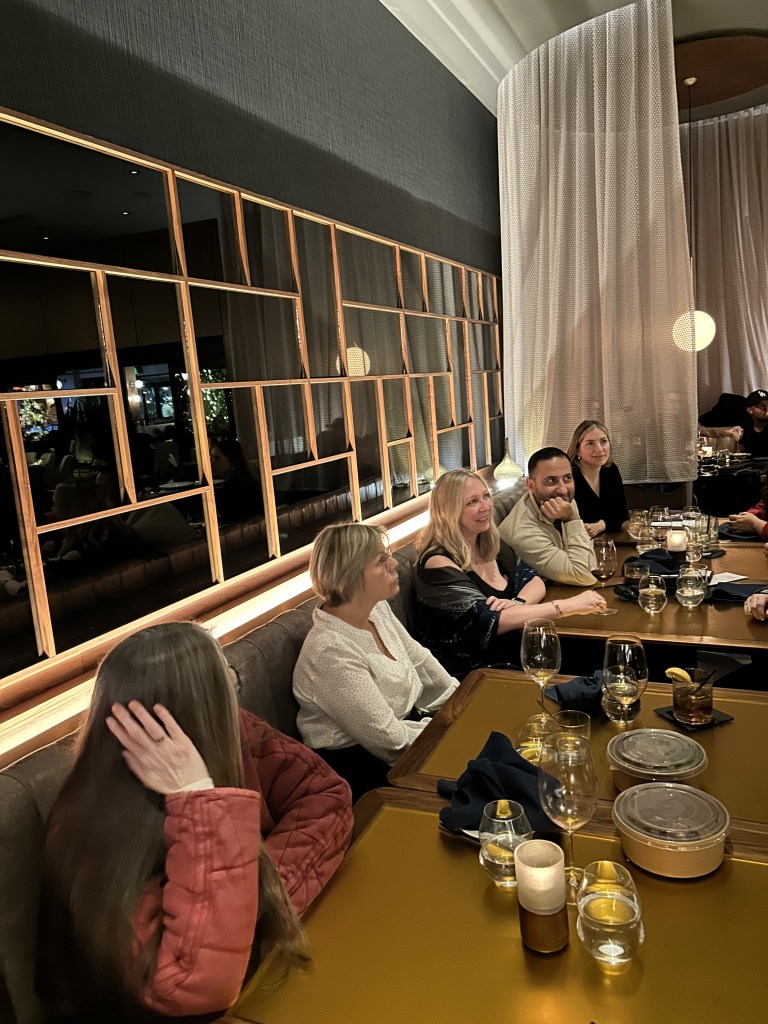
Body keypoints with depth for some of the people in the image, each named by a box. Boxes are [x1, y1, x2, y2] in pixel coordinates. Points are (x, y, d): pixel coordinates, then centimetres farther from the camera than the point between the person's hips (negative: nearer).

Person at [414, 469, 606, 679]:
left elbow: (535, 582, 6)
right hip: (468, 674, -7)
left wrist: (517, 603, -18)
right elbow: (490, 619, -25)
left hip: (510, 653, 7)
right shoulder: (438, 563, -18)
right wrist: (568, 605, -27)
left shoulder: (491, 543, 5)